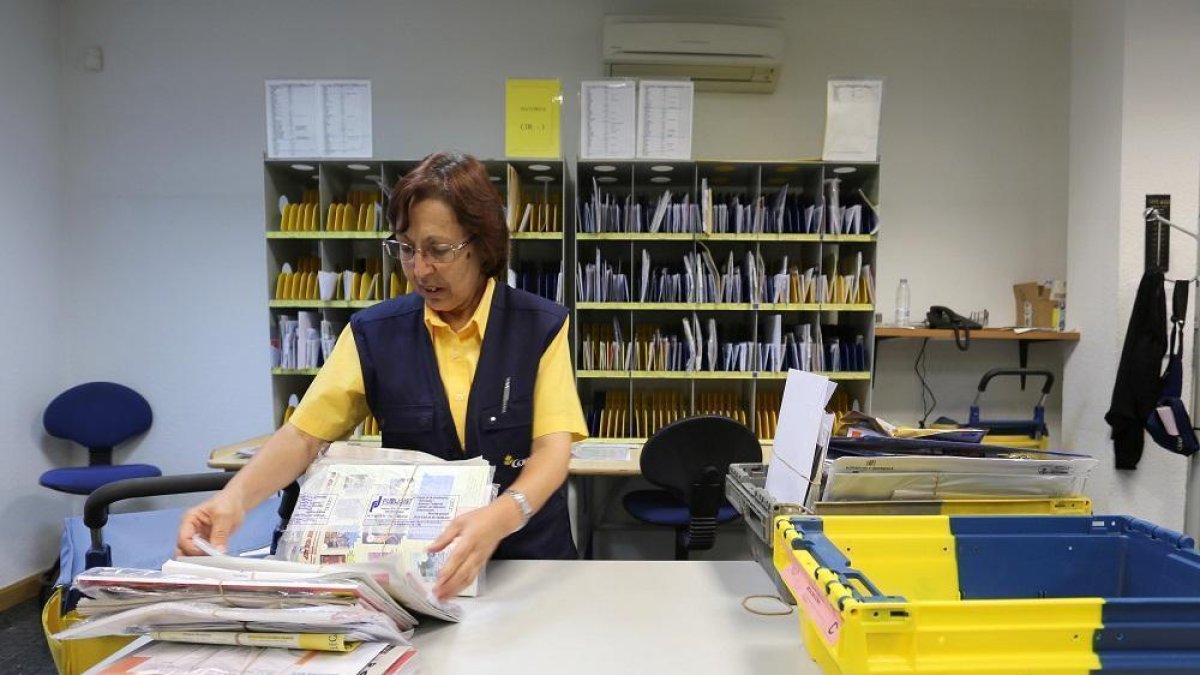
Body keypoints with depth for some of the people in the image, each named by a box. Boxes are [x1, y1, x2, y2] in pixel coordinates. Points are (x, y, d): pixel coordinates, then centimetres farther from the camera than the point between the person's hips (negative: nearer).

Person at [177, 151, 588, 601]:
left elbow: (554, 450, -14)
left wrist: (499, 518, -34)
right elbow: (304, 435, -4)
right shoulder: (373, 332, 0)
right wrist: (236, 496, -23)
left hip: (525, 561, 0)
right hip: (414, 563, 1)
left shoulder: (541, 327, -6)